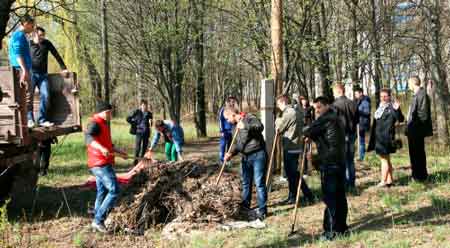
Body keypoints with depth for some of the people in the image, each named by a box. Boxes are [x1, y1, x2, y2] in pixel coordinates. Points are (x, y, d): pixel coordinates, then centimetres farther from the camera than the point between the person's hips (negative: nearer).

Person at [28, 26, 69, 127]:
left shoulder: (47, 43, 10)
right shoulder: (28, 44, 4)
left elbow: (56, 55, 12)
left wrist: (63, 68, 9)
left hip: (43, 74, 2)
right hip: (31, 73, -2)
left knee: (45, 96, -10)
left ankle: (42, 120, -5)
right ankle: (29, 119, -5)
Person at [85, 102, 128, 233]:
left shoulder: (103, 124, 19)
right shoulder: (95, 123, -13)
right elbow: (88, 138, -33)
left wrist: (118, 152, 32)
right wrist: (101, 148, -48)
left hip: (102, 164, 10)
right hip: (100, 164, -10)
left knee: (102, 193, 13)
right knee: (114, 191, -13)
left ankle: (97, 222, 18)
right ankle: (98, 220, -11)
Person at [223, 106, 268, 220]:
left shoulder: (249, 118, -11)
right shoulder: (237, 126, 16)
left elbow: (260, 126, -30)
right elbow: (237, 143, 18)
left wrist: (246, 127, -43)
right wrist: (231, 153, 2)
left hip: (257, 155, -9)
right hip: (246, 156, 9)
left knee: (259, 183, -6)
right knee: (246, 182, 18)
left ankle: (262, 209, -1)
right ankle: (245, 205, 32)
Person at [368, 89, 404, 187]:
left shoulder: (391, 108, -12)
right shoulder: (380, 107, 13)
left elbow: (401, 119, -24)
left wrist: (397, 110, -41)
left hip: (386, 137, -9)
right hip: (379, 137, 9)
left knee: (384, 159, -3)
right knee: (386, 159, 15)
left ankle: (383, 181, 3)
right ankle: (389, 180, 23)